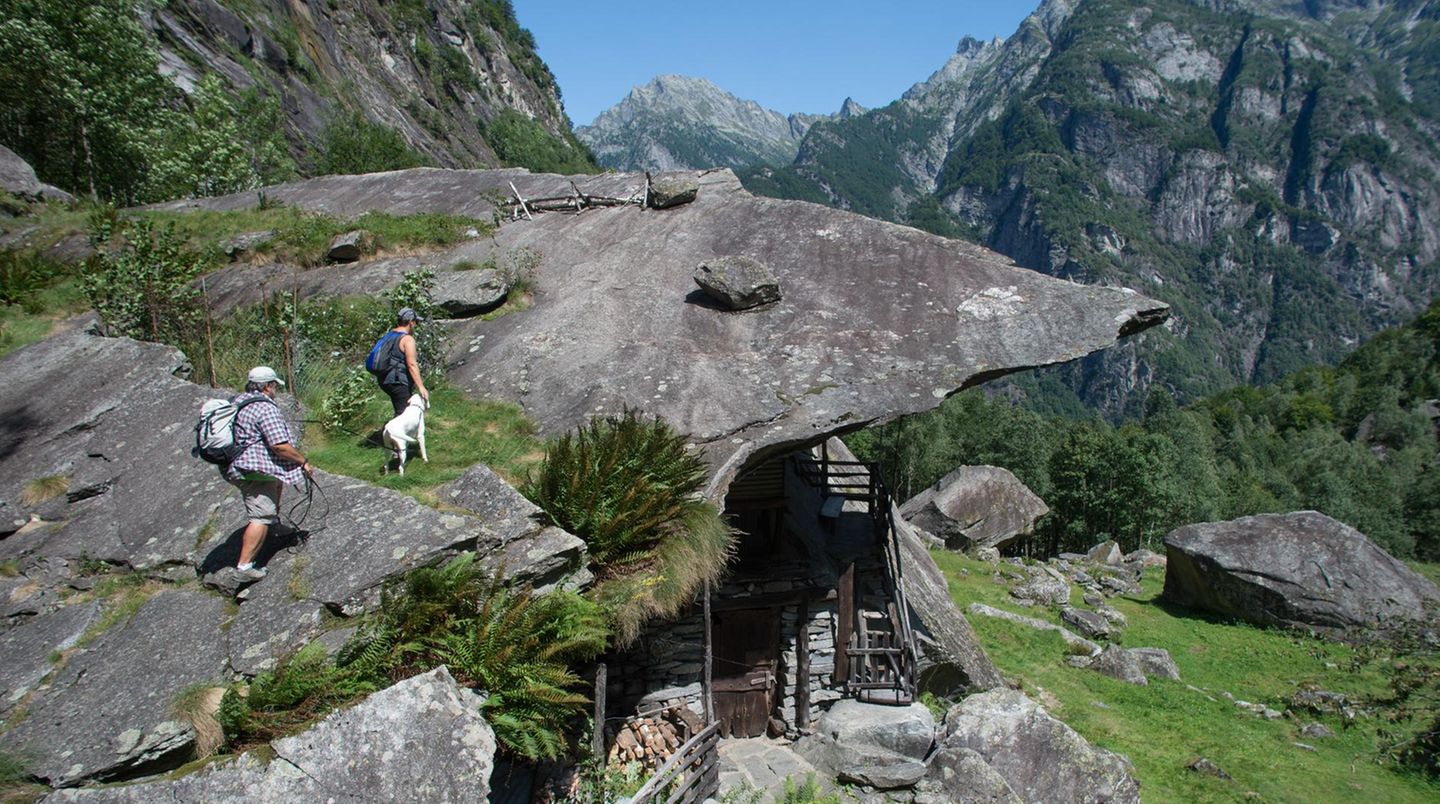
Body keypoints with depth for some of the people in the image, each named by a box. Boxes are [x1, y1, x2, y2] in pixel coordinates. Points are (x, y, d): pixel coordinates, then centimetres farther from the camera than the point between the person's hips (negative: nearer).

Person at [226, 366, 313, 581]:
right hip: (254, 470, -10)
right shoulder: (265, 408, -17)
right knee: (261, 517, -11)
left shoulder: (238, 401, 13)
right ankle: (244, 565, -13)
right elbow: (280, 446, -22)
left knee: (277, 480, 33)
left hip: (234, 467, 11)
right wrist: (303, 462, -11)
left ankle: (275, 523, 39)